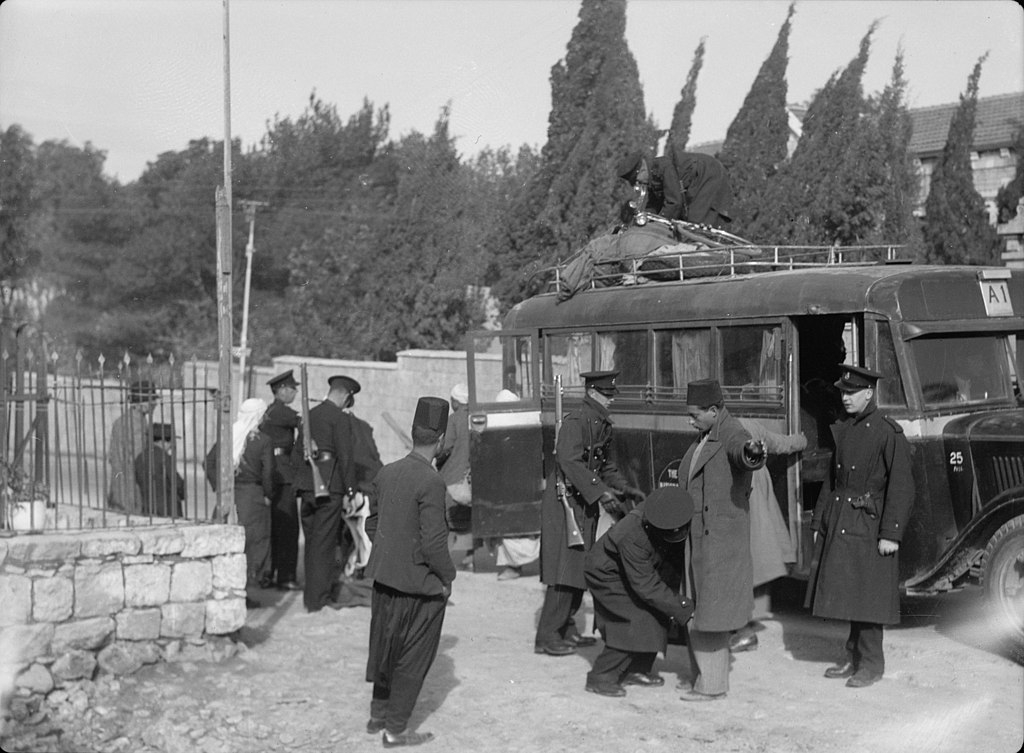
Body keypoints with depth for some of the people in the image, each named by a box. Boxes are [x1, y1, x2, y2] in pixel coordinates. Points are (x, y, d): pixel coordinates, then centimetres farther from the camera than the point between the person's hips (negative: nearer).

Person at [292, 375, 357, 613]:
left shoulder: (309, 415, 13)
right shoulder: (340, 418, -9)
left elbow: (297, 453, 16)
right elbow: (345, 456, -13)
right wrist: (350, 490, -10)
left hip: (307, 486, 7)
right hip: (330, 486, -7)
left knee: (311, 540, 14)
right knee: (324, 542, -2)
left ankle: (312, 593, 22)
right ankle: (317, 598, 0)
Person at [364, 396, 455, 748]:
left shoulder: (386, 473, 0)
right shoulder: (431, 482, -21)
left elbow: (372, 523, 10)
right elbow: (433, 542, -22)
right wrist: (447, 578, -7)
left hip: (384, 578, 7)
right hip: (420, 586, -7)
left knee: (386, 649, 22)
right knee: (413, 659, 9)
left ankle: (378, 715, 35)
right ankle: (395, 729, 19)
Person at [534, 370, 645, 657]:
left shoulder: (601, 423, 14)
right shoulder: (576, 420, -15)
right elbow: (569, 461, -26)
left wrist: (624, 488, 9)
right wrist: (601, 493, -31)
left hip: (586, 504, 9)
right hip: (566, 501, -9)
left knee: (580, 567, 12)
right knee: (564, 568, -9)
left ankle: (566, 628, 23)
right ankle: (547, 636, -4)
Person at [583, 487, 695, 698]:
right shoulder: (632, 537, -41)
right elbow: (645, 586, -35)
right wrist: (684, 610, -34)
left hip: (644, 567, 7)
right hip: (608, 574, -7)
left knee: (659, 615, -3)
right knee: (635, 621, -19)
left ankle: (636, 670, 13)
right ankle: (601, 676, -9)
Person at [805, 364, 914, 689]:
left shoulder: (889, 433, -10)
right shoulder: (839, 430, 11)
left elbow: (901, 487, -13)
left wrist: (891, 534, -17)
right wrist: (819, 523, 14)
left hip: (868, 526, -7)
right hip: (839, 525, 7)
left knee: (868, 594, -2)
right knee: (846, 592, 12)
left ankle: (871, 664, 8)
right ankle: (854, 657, 23)